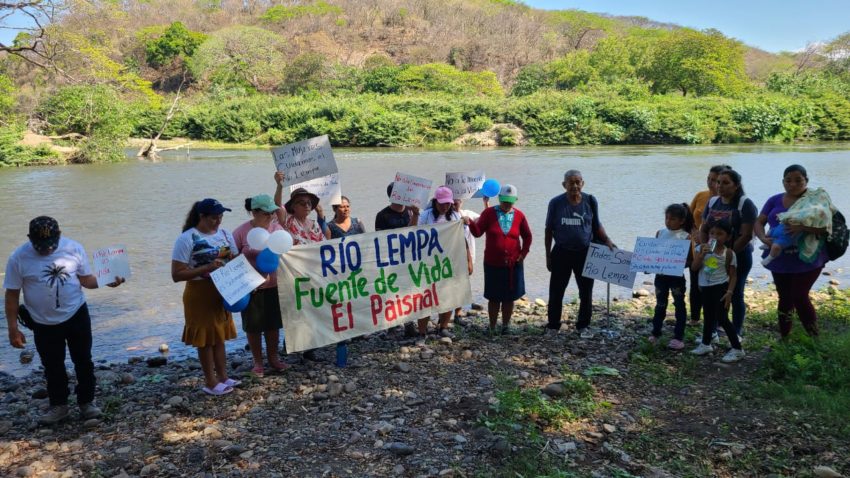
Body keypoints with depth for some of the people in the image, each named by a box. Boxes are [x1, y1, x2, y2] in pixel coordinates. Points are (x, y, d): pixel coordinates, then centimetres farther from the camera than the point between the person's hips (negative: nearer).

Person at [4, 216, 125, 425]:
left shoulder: (74, 248, -11)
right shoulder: (19, 258, -15)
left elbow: (86, 279, 0)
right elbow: (12, 295, -7)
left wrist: (106, 281, -21)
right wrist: (13, 329, -7)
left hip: (77, 316, 1)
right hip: (44, 324, 0)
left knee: (83, 361, 11)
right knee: (53, 367, 13)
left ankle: (87, 401, 28)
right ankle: (58, 405, 31)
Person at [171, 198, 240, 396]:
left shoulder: (225, 234, 3)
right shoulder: (187, 239, -15)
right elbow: (176, 275, -17)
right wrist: (207, 267, -26)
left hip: (222, 291, 6)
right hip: (200, 294, -5)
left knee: (219, 335, 16)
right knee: (206, 338, 5)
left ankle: (223, 376, 28)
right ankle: (210, 382, 17)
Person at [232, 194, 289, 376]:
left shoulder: (277, 227, -1)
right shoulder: (241, 232, -10)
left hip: (274, 285, 3)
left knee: (273, 323, 14)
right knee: (253, 326, 8)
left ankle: (273, 357, 31)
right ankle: (257, 361, 24)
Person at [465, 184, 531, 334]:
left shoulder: (519, 215, 1)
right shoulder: (489, 213, -3)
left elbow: (527, 236, 13)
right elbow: (478, 232, -8)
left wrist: (524, 252, 3)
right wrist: (470, 223, -26)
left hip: (513, 264, 2)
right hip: (493, 264, -1)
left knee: (509, 297, 8)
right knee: (494, 297, 5)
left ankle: (505, 326, 21)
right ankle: (492, 328, 16)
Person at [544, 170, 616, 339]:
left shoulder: (590, 201, -4)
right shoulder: (556, 203, -7)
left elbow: (597, 225, 8)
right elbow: (549, 231, 0)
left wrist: (607, 240, -9)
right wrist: (548, 256, 0)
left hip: (585, 253, 1)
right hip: (562, 253, -1)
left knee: (586, 292, 10)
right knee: (556, 291, 5)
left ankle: (583, 326, 26)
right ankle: (553, 325, 20)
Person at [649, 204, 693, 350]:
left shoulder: (686, 237, -9)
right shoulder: (660, 233, 3)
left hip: (676, 275, -4)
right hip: (661, 274, 4)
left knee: (679, 305, 7)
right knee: (660, 304, 15)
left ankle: (679, 337, 13)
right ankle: (655, 333, 26)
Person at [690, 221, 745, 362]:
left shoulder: (729, 253, -9)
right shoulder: (702, 248, -2)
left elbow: (733, 275, -5)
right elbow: (694, 267, -7)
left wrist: (730, 292, -14)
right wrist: (702, 254, -21)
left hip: (721, 287, -4)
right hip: (705, 287, 5)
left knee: (722, 319, -6)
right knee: (709, 317, 19)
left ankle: (737, 349, 4)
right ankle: (705, 344, 34)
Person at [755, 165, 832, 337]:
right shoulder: (775, 201, 7)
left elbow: (826, 225, -16)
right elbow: (759, 222, 5)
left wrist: (803, 227, -33)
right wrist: (763, 238, -17)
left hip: (807, 260, -4)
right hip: (780, 260, 4)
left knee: (799, 296, -9)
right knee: (785, 298, 12)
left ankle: (814, 337, 11)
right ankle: (784, 337, 25)